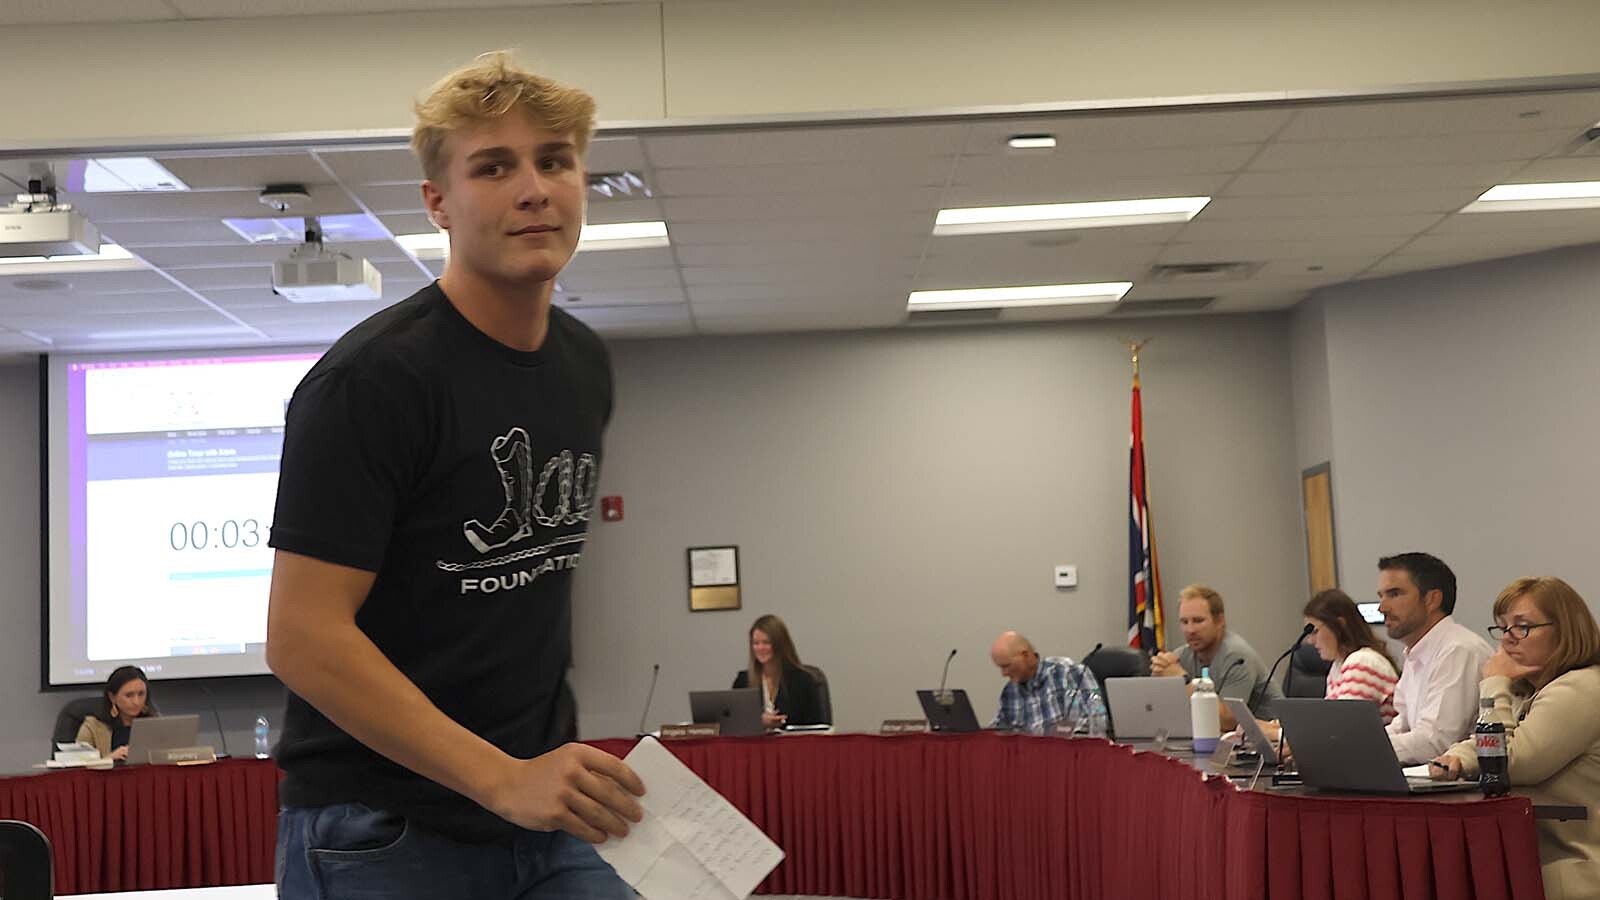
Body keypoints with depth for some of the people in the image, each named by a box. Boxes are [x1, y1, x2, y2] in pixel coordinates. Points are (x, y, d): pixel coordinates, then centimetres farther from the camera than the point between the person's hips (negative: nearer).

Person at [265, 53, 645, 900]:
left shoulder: (586, 367, 7)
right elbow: (302, 638, -19)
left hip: (545, 822, 6)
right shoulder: (371, 379, -15)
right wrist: (503, 779, -23)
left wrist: (547, 770, 16)